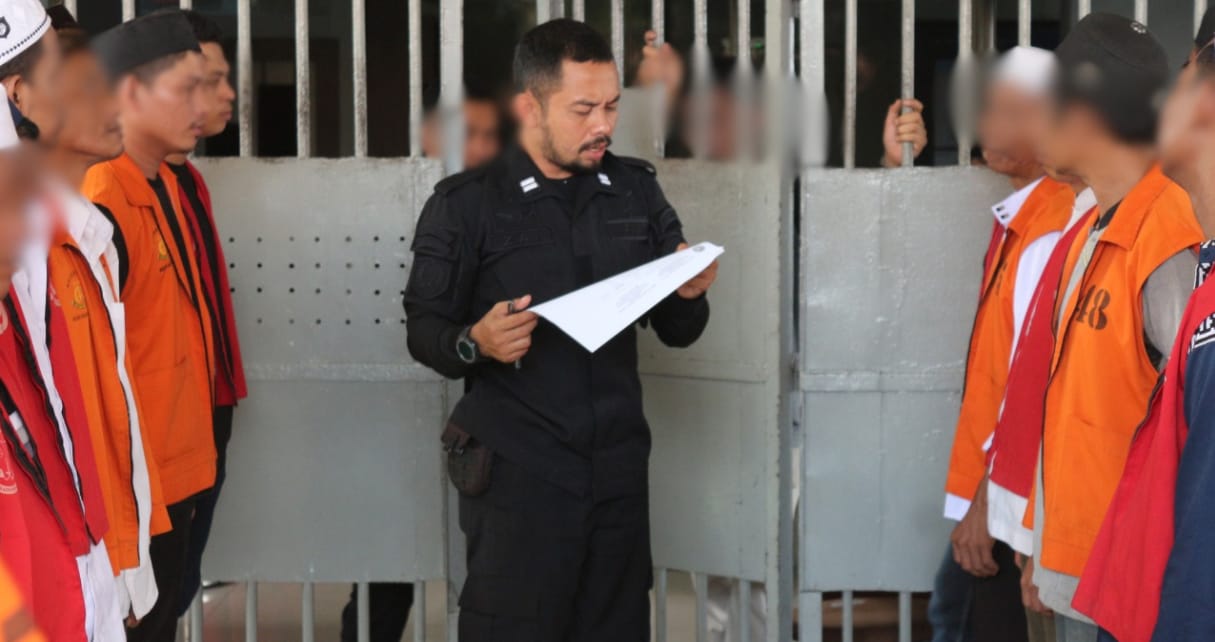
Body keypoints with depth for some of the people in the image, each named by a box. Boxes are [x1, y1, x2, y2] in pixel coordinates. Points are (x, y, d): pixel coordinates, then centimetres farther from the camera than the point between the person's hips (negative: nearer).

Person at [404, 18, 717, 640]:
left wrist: (690, 296, -11)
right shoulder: (466, 204, -5)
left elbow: (676, 332, 11)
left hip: (619, 469, 4)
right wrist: (475, 343, -24)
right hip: (516, 474, -4)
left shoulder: (637, 190, 8)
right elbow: (423, 330, -3)